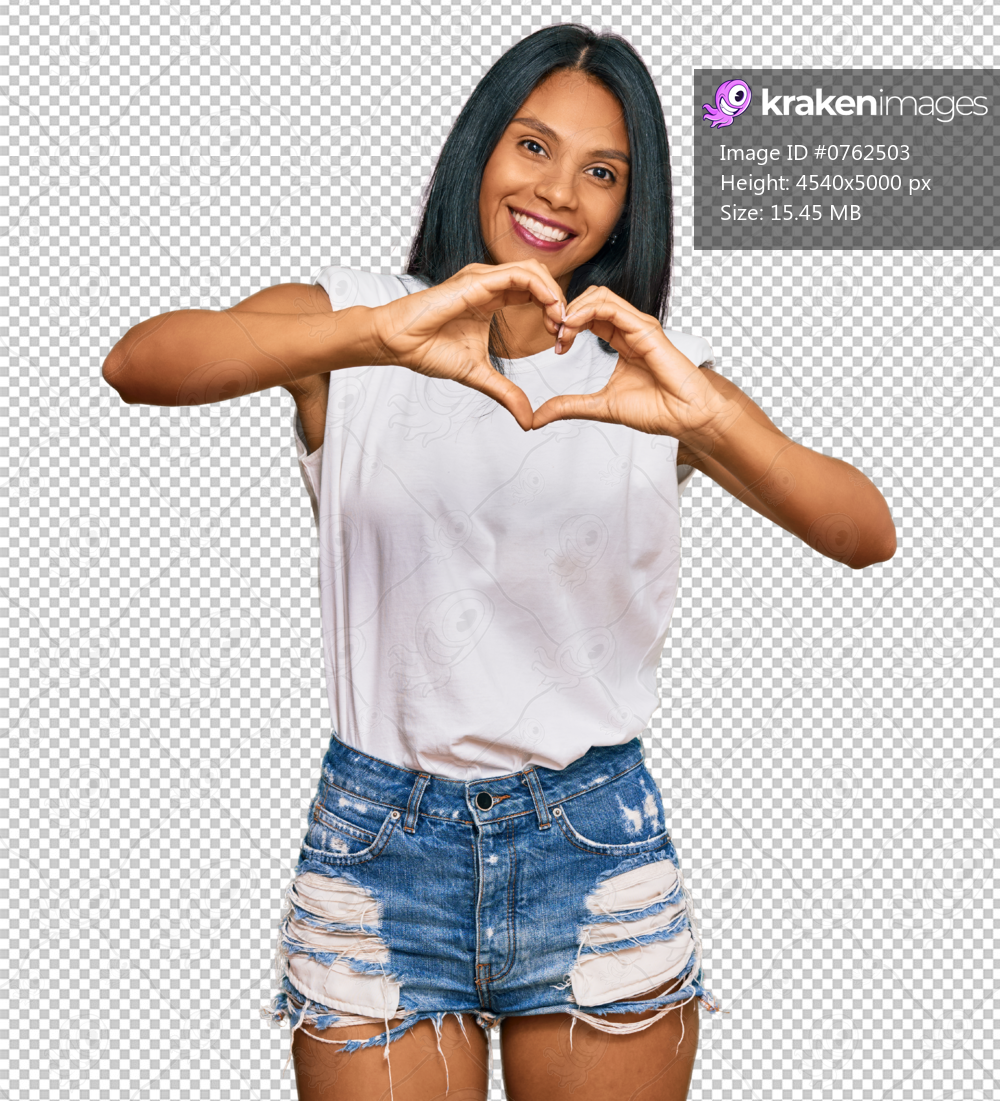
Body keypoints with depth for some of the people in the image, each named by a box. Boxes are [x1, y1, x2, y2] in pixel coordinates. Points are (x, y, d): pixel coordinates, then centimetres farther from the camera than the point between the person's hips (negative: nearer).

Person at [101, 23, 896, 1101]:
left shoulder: (657, 367, 2)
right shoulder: (355, 325, -1)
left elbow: (868, 535, -10)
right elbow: (137, 362, -20)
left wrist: (707, 416, -29)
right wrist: (382, 331, -35)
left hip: (596, 847, 1)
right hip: (378, 848, -1)